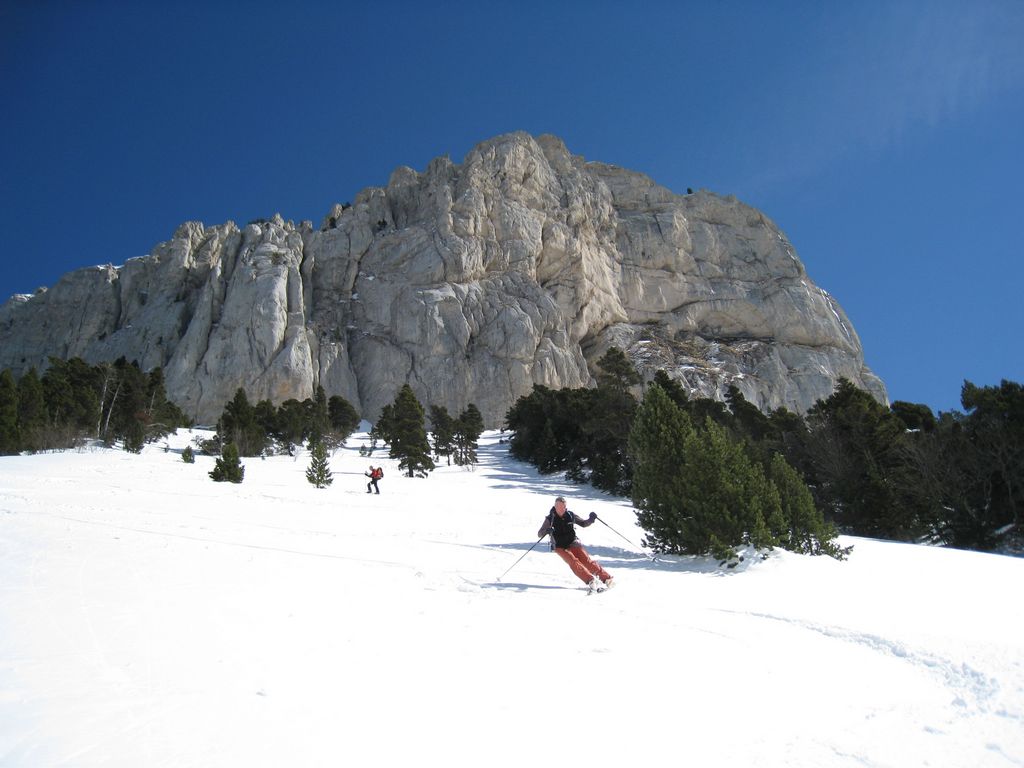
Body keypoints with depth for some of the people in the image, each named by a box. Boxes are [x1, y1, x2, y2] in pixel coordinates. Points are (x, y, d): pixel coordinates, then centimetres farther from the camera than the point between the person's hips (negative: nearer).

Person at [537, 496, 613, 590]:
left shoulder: (570, 515, 1)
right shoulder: (550, 519, -7)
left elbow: (583, 523, 14)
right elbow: (539, 534, -9)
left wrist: (591, 519, -7)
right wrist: (546, 531, -31)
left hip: (573, 544, 2)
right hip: (560, 547, -2)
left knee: (587, 560, -15)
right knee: (573, 562, -25)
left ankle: (606, 577, -14)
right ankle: (591, 580, -34)